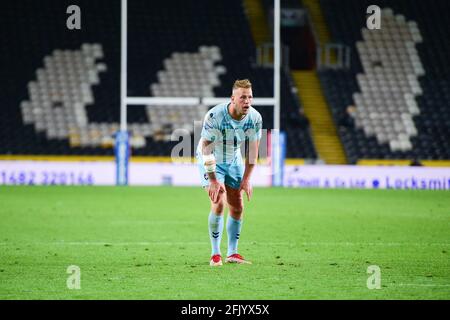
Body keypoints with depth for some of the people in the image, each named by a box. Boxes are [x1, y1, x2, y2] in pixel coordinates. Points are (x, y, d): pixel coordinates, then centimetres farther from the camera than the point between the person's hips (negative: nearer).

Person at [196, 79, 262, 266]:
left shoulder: (255, 118, -18)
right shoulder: (214, 117, -32)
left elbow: (252, 150, -6)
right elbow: (206, 150, -27)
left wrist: (247, 179, -10)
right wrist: (213, 180, -27)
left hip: (234, 160, 5)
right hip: (210, 161, -5)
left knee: (237, 207, 3)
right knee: (219, 203, -19)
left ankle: (232, 253, 15)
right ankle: (215, 254, -10)